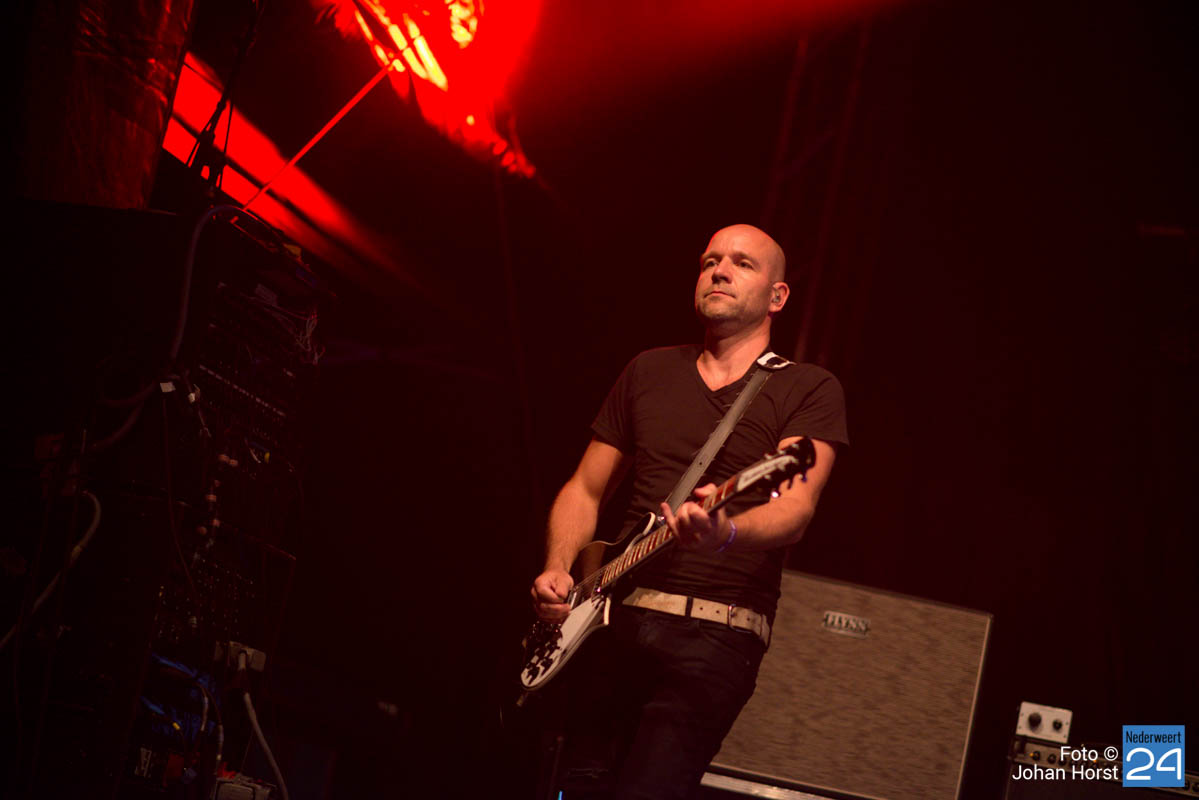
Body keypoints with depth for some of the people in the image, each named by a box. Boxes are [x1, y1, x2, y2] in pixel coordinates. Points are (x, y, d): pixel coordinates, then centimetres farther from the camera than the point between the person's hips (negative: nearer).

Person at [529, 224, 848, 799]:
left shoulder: (809, 390, 3)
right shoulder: (649, 371, 17)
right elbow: (585, 490, 20)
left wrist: (726, 531, -35)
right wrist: (557, 569, 1)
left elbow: (795, 509, -13)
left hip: (714, 636, -4)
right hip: (611, 618, 5)